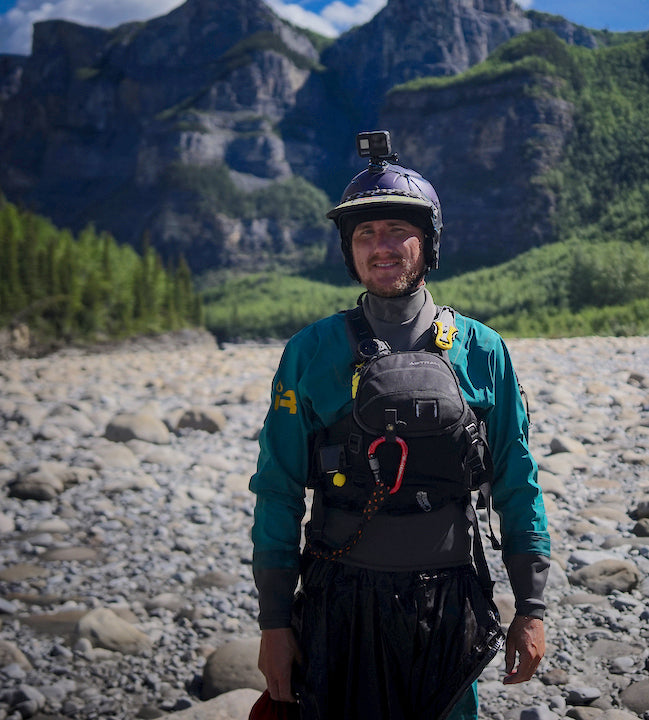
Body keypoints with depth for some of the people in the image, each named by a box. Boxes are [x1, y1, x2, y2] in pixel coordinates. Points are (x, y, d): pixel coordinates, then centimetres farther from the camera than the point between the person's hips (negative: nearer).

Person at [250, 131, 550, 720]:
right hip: (341, 605, 0)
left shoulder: (481, 351, 0)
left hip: (448, 603, 1)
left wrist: (531, 609, 2)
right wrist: (274, 622, -2)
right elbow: (278, 492, 0)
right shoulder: (311, 353, -2)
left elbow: (518, 488, 4)